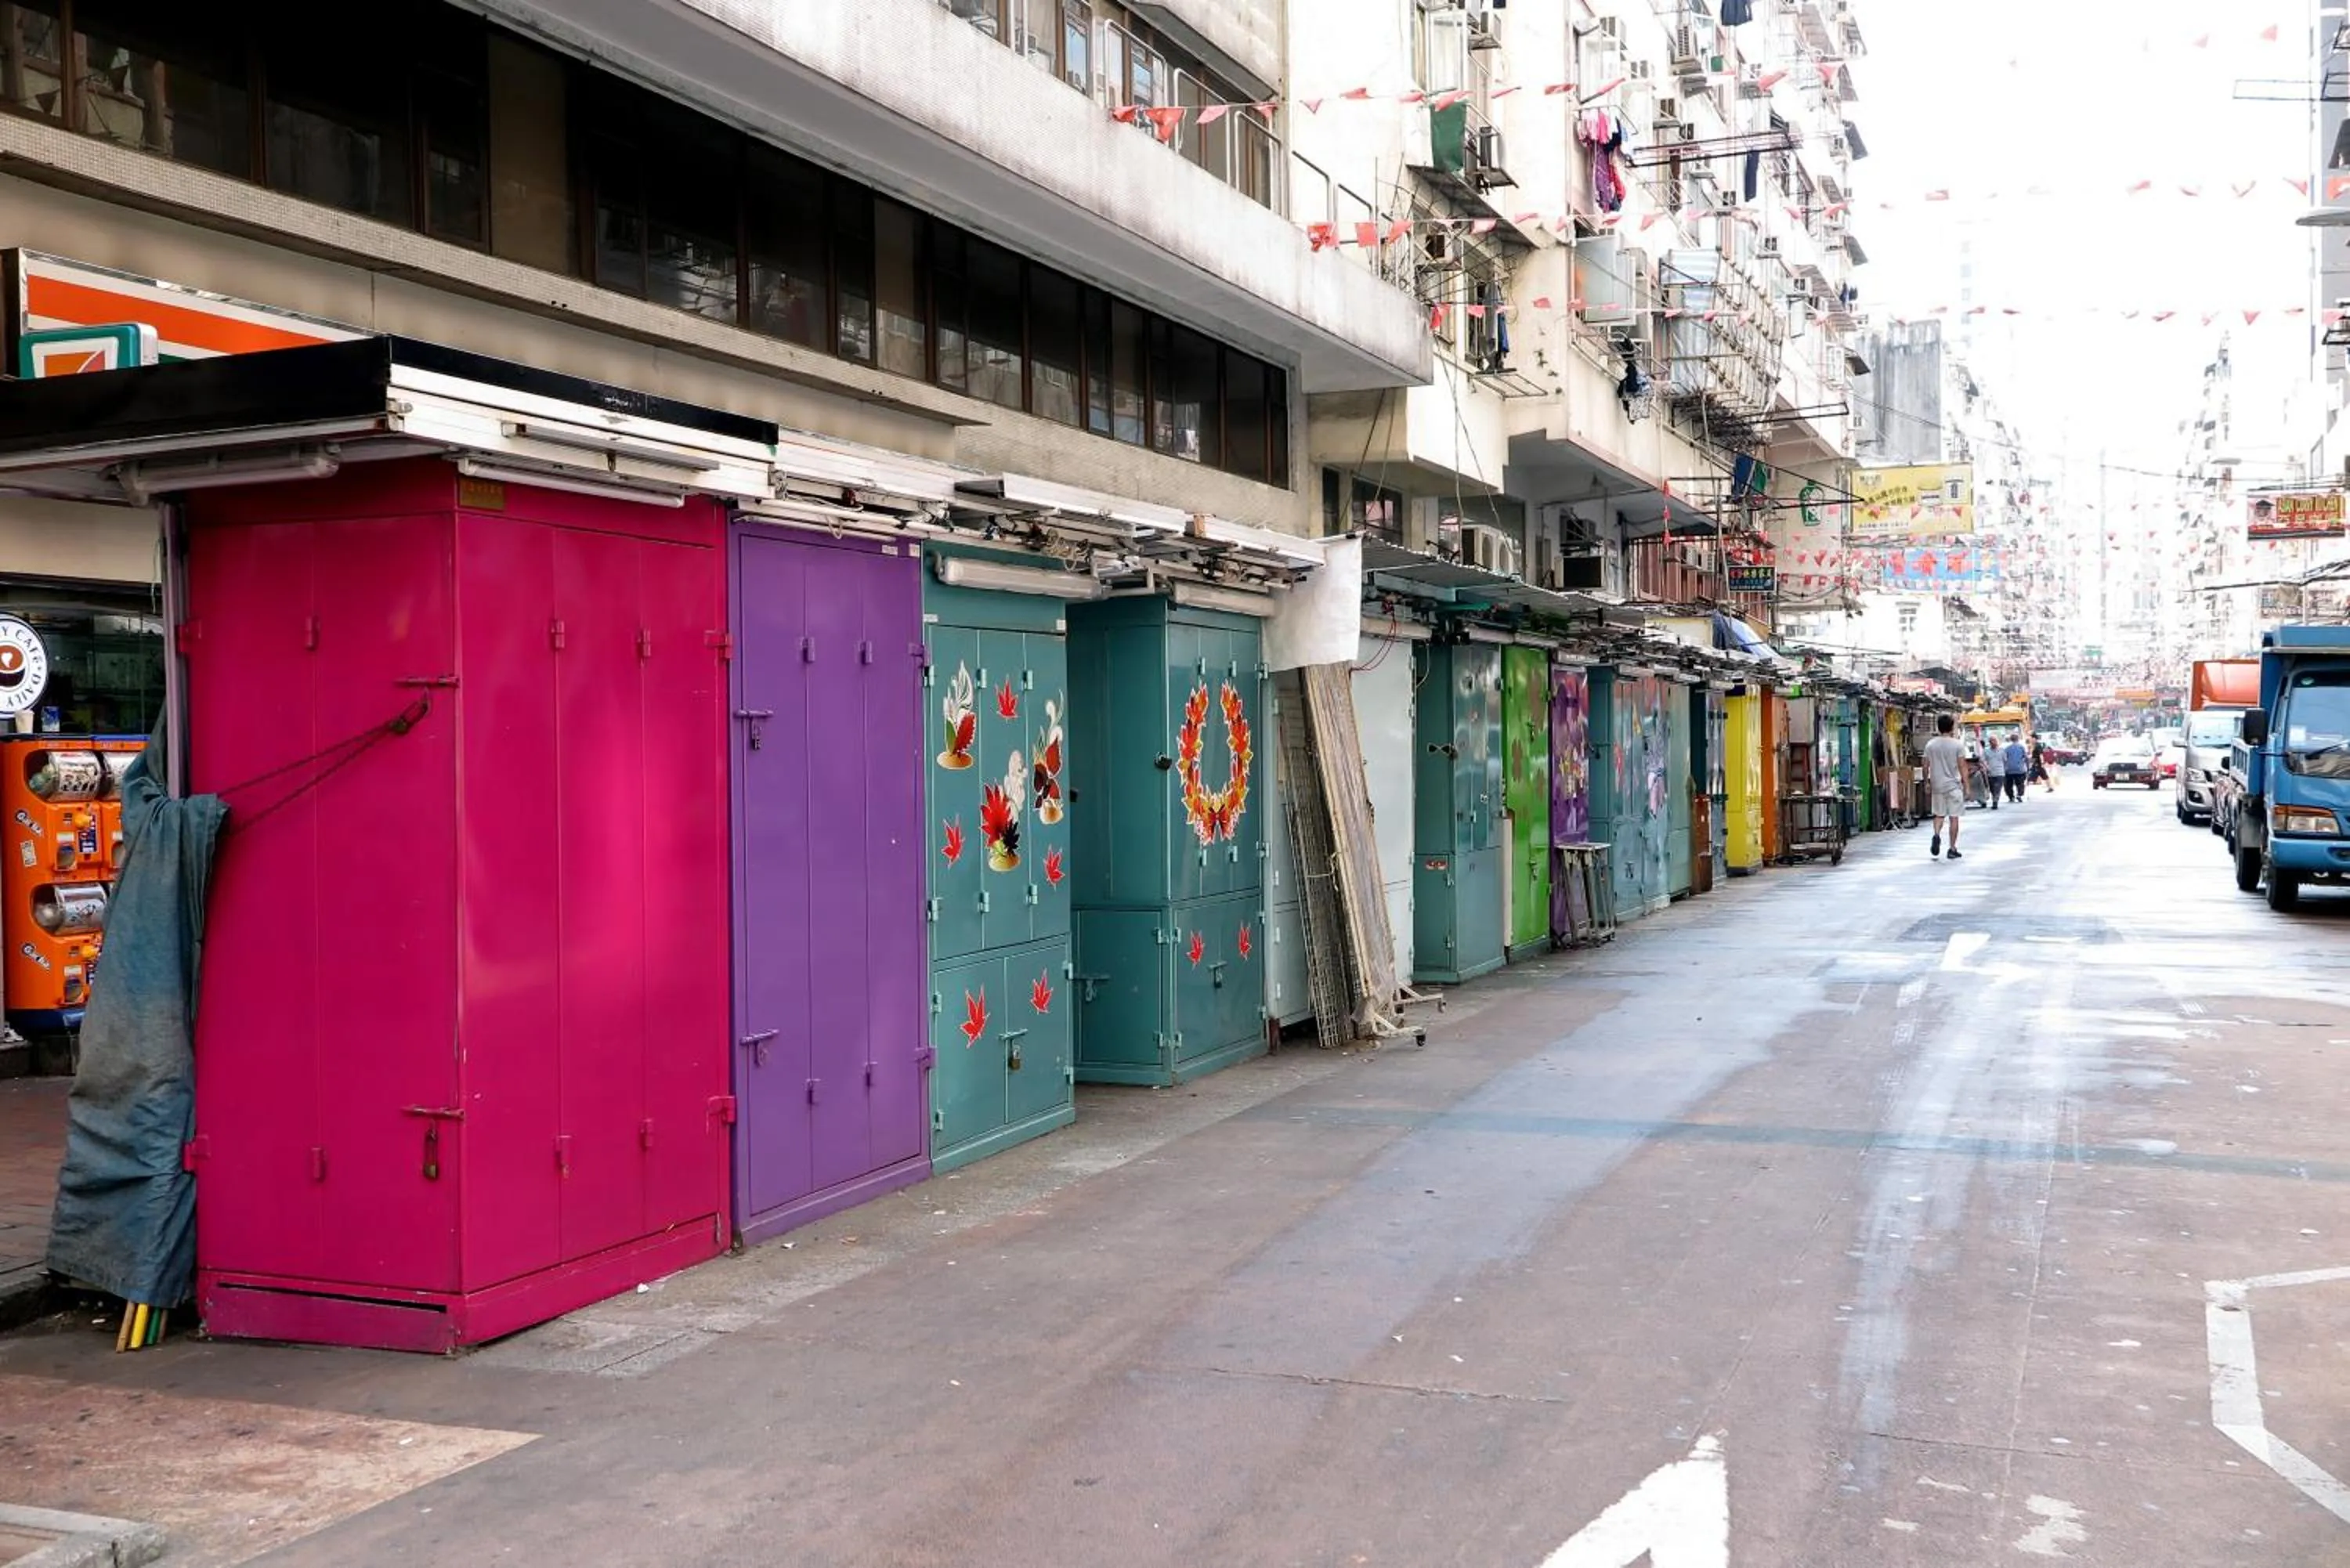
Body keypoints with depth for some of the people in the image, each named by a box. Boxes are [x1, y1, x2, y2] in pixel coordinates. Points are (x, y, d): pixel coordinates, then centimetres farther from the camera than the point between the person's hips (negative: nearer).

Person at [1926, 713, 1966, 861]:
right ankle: (1952, 849, 7)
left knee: (1939, 815, 16)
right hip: (1953, 785, -3)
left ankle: (1937, 835, -12)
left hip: (1937, 786, 3)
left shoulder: (1930, 744, 1)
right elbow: (1962, 767, -9)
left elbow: (1926, 766, 5)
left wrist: (1927, 782, 17)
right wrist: (1966, 785, -2)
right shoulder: (1958, 745, -8)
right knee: (1954, 817, 4)